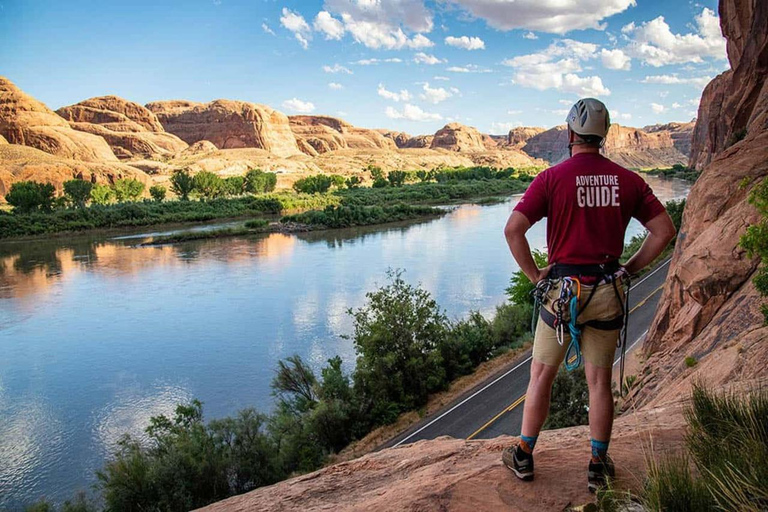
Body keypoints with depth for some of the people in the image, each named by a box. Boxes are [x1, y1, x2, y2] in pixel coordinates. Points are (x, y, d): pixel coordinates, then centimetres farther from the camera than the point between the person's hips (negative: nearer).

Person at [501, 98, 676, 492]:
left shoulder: (552, 178, -9)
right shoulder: (627, 180, 1)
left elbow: (513, 229, -16)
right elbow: (664, 230, 2)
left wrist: (534, 275, -4)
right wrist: (628, 269, 8)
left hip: (562, 291, -2)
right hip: (608, 294, 3)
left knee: (541, 375, 12)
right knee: (600, 381, 13)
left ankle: (524, 457, 22)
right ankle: (598, 467, 23)